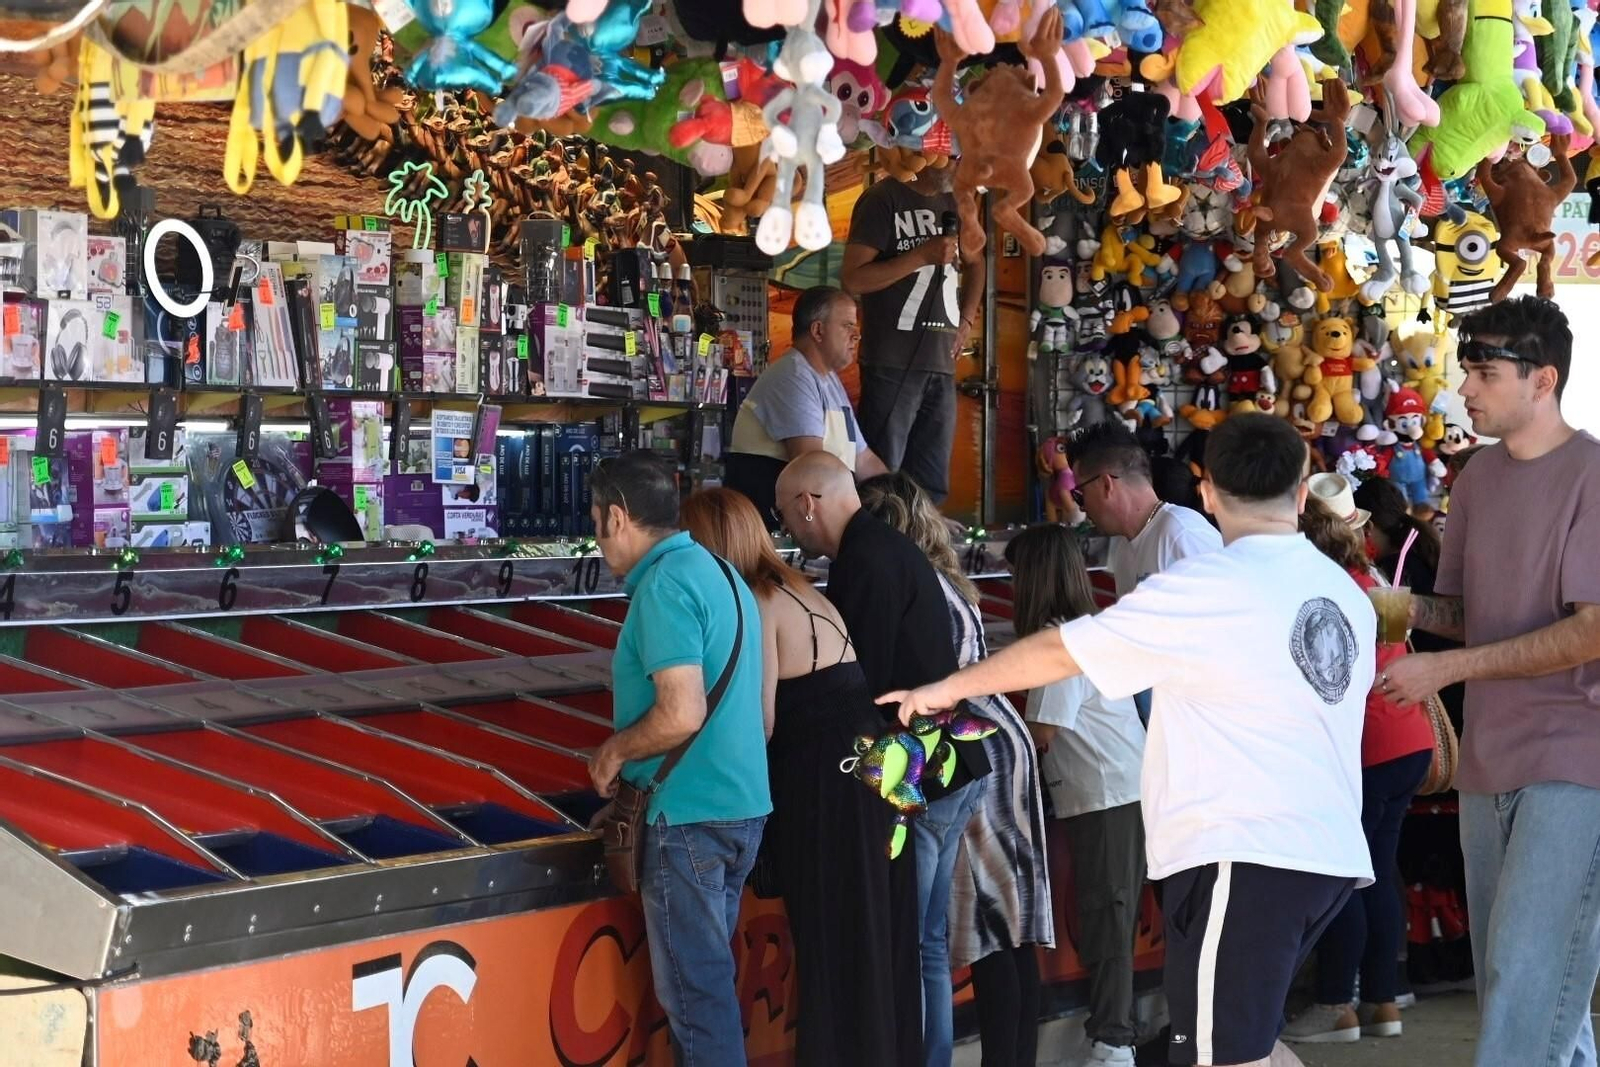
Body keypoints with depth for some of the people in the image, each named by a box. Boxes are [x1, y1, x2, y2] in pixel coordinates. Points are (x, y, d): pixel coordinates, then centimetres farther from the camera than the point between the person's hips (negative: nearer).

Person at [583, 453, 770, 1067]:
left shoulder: (665, 585, -16)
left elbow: (681, 715, -24)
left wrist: (614, 750, -8)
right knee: (711, 975, 17)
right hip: (743, 804, 10)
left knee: (693, 987, -3)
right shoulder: (722, 575, 14)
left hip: (691, 814, -10)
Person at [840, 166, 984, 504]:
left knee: (932, 488, 6)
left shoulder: (952, 205, 16)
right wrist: (923, 255, -16)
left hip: (942, 364, 7)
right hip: (893, 364, -7)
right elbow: (853, 279, -13)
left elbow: (976, 263, 33)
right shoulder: (884, 199, -4)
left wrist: (967, 319, 18)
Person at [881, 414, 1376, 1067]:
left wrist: (947, 689, 10)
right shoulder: (1347, 594, 12)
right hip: (1328, 855, 8)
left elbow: (1058, 652, -4)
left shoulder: (1207, 586, -9)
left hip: (1246, 859, -8)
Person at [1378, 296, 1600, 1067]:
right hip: (1489, 760, 7)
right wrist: (1410, 608, -5)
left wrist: (1447, 670, -16)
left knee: (1526, 983, -10)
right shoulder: (1479, 475, 10)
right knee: (1506, 981, 13)